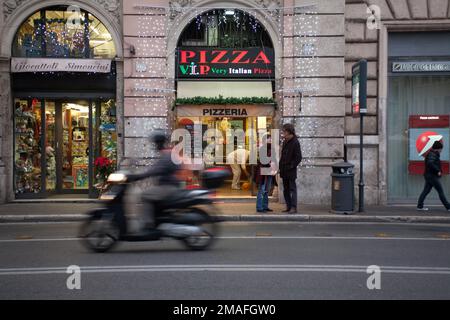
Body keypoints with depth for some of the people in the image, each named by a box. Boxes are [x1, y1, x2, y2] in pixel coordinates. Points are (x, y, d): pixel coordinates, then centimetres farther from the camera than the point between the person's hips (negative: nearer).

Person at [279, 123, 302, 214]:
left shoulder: (295, 142, -10)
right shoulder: (285, 142, 14)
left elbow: (298, 158, -13)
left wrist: (291, 166, -16)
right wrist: (280, 166, 11)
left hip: (291, 170, -8)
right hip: (284, 170, 8)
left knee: (292, 188, -4)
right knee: (286, 189, 11)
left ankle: (293, 207, -2)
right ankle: (288, 206, 18)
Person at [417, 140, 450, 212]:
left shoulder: (434, 154, 16)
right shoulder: (432, 154, -16)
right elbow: (430, 163, -30)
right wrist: (438, 171, -24)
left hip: (429, 176, 10)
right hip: (432, 176, -10)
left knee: (426, 191, 9)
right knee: (441, 191, -4)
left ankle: (420, 206, 9)